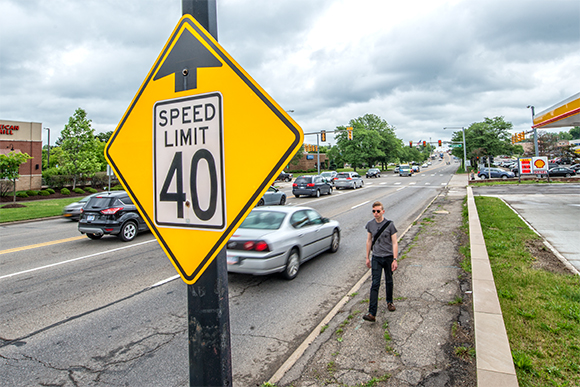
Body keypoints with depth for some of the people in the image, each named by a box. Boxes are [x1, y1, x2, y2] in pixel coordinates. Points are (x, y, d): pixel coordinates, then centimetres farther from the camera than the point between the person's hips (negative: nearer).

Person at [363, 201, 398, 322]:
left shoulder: (389, 224, -9)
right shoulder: (370, 224, 0)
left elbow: (395, 243, -8)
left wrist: (395, 260, -13)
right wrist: (367, 258, 11)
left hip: (388, 257, -1)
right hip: (376, 258, 1)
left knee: (389, 281, 16)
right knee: (375, 284, -6)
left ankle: (389, 302, 42)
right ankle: (372, 313, -8)